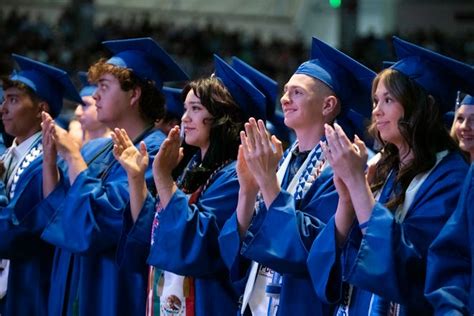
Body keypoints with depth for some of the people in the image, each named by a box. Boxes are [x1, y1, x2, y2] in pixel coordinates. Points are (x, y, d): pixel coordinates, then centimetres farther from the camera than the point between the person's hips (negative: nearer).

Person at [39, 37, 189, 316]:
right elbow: (57, 213, 8)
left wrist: (71, 155, -16)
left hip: (114, 293, -8)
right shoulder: (95, 150, 10)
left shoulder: (154, 151, -15)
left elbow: (97, 220, -23)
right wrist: (50, 156, -4)